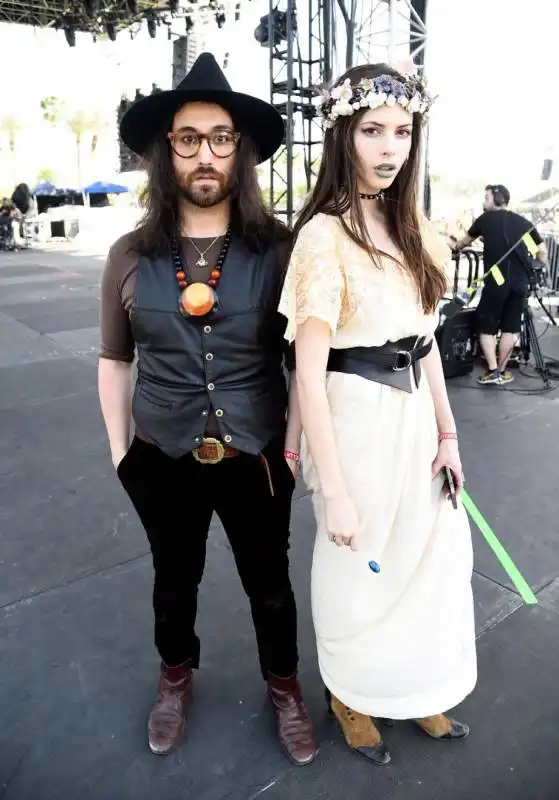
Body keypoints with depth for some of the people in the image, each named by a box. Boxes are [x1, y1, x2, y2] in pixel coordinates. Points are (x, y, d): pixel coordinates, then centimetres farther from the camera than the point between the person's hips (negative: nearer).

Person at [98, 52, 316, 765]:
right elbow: (113, 359, 3)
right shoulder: (132, 254, -4)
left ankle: (283, 686, 48)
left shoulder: (277, 249, -9)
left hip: (255, 459, -1)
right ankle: (176, 677, 54)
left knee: (270, 584, 18)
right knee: (174, 580, 24)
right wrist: (119, 451, 3)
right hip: (161, 461, 2)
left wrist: (292, 445, -6)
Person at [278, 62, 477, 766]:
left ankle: (414, 688, 49)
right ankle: (349, 695, 45)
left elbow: (424, 338, 11)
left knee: (430, 557, 21)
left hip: (414, 417, 8)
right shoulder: (325, 235, -17)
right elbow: (309, 374, -20)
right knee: (357, 568, 14)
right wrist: (333, 491, -19)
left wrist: (446, 431, 9)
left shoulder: (408, 226, 7)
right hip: (356, 422, -7)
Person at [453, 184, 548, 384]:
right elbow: (542, 251, 14)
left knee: (486, 326, 6)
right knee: (511, 327, 11)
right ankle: (502, 371, 16)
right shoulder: (523, 222, 15)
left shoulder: (486, 219, 8)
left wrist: (455, 247, 46)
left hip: (496, 281, -3)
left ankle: (492, 371, -1)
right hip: (520, 282, 3)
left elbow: (466, 240, 26)